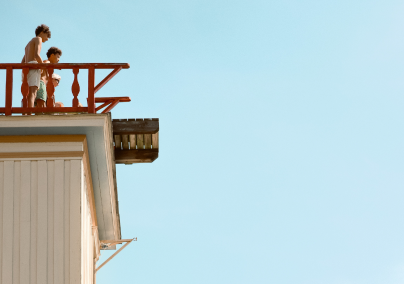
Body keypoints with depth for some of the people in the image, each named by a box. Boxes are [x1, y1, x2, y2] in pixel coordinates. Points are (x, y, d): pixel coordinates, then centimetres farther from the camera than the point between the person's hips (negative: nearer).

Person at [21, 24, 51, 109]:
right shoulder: (38, 39, 6)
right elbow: (36, 55, -11)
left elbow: (22, 62, 29)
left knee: (28, 96, 1)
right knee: (32, 94, -20)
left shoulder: (28, 44, 33)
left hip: (25, 69, 8)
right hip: (34, 67, -8)